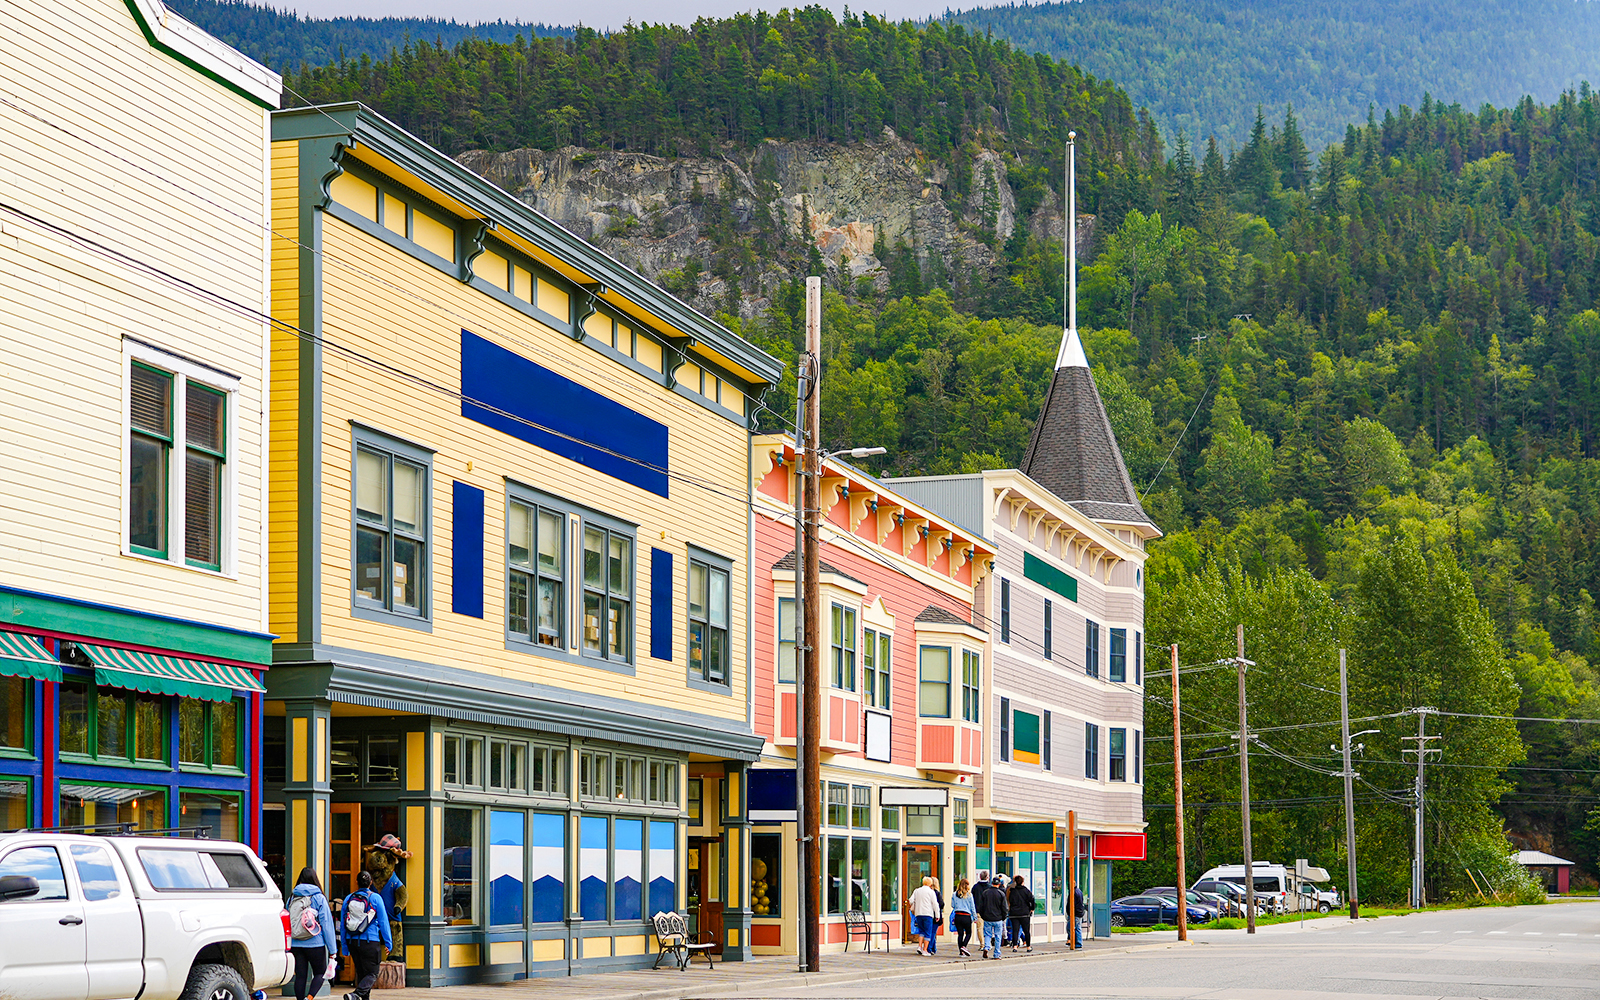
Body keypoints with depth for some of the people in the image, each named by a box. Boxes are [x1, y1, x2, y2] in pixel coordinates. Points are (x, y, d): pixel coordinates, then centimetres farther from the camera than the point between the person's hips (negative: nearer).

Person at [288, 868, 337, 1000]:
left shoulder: (292, 898, 6)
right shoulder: (319, 898, -5)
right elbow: (326, 924, -5)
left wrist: (287, 947, 15)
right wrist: (332, 950, -3)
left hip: (295, 944, 3)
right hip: (315, 944, -3)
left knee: (300, 976, 8)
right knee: (320, 973, 8)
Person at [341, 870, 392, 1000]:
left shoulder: (348, 899, 7)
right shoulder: (375, 898, -3)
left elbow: (342, 924, 9)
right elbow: (383, 921, -4)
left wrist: (345, 946, 15)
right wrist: (388, 942, 3)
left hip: (352, 941, 4)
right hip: (370, 941, -4)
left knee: (361, 973, 16)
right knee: (372, 974, -3)